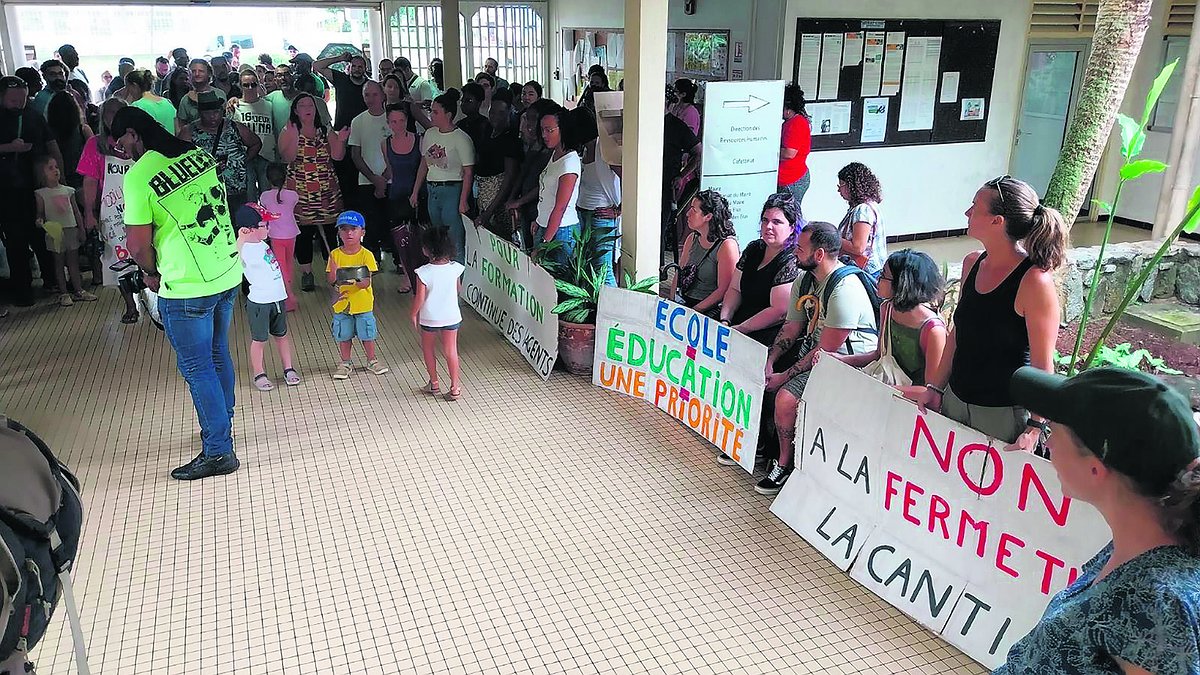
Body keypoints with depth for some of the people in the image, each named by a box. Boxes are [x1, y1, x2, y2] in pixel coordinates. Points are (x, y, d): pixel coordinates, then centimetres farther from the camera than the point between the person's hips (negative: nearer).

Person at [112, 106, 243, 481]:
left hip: (187, 288, -7)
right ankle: (222, 428, 37)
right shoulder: (199, 154, 4)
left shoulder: (138, 177, -15)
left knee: (197, 368, 5)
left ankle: (218, 452, 12)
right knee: (218, 356, 21)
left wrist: (152, 273, 8)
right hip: (228, 274, 7)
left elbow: (139, 246, -14)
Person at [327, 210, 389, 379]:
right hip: (342, 304, 1)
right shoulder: (335, 255, -4)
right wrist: (334, 274, -25)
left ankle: (371, 361, 30)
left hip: (363, 304, -1)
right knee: (344, 336, 12)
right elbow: (331, 282, -4)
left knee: (367, 335, 11)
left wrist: (357, 282, -35)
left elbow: (367, 282, -14)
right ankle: (346, 363, 29)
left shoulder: (366, 255, -9)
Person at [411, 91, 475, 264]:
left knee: (455, 242, -8)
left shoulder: (461, 138, -10)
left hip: (452, 190, -7)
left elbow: (468, 172, -12)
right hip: (432, 190, 7)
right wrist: (415, 192, 16)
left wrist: (463, 201, -17)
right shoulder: (429, 134, 10)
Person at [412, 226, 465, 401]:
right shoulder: (455, 268, -11)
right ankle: (455, 387, 13)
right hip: (451, 316, 2)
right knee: (450, 351, 11)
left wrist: (414, 314, 1)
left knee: (428, 349, 19)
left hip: (429, 318, -2)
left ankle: (434, 383, 29)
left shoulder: (423, 272, -20)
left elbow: (419, 298, -15)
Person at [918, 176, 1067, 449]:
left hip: (1004, 413, -6)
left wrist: (1035, 428, -18)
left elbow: (1043, 365, -16)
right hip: (955, 400, 7)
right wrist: (935, 388, 10)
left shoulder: (1034, 280, -18)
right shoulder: (972, 263, 3)